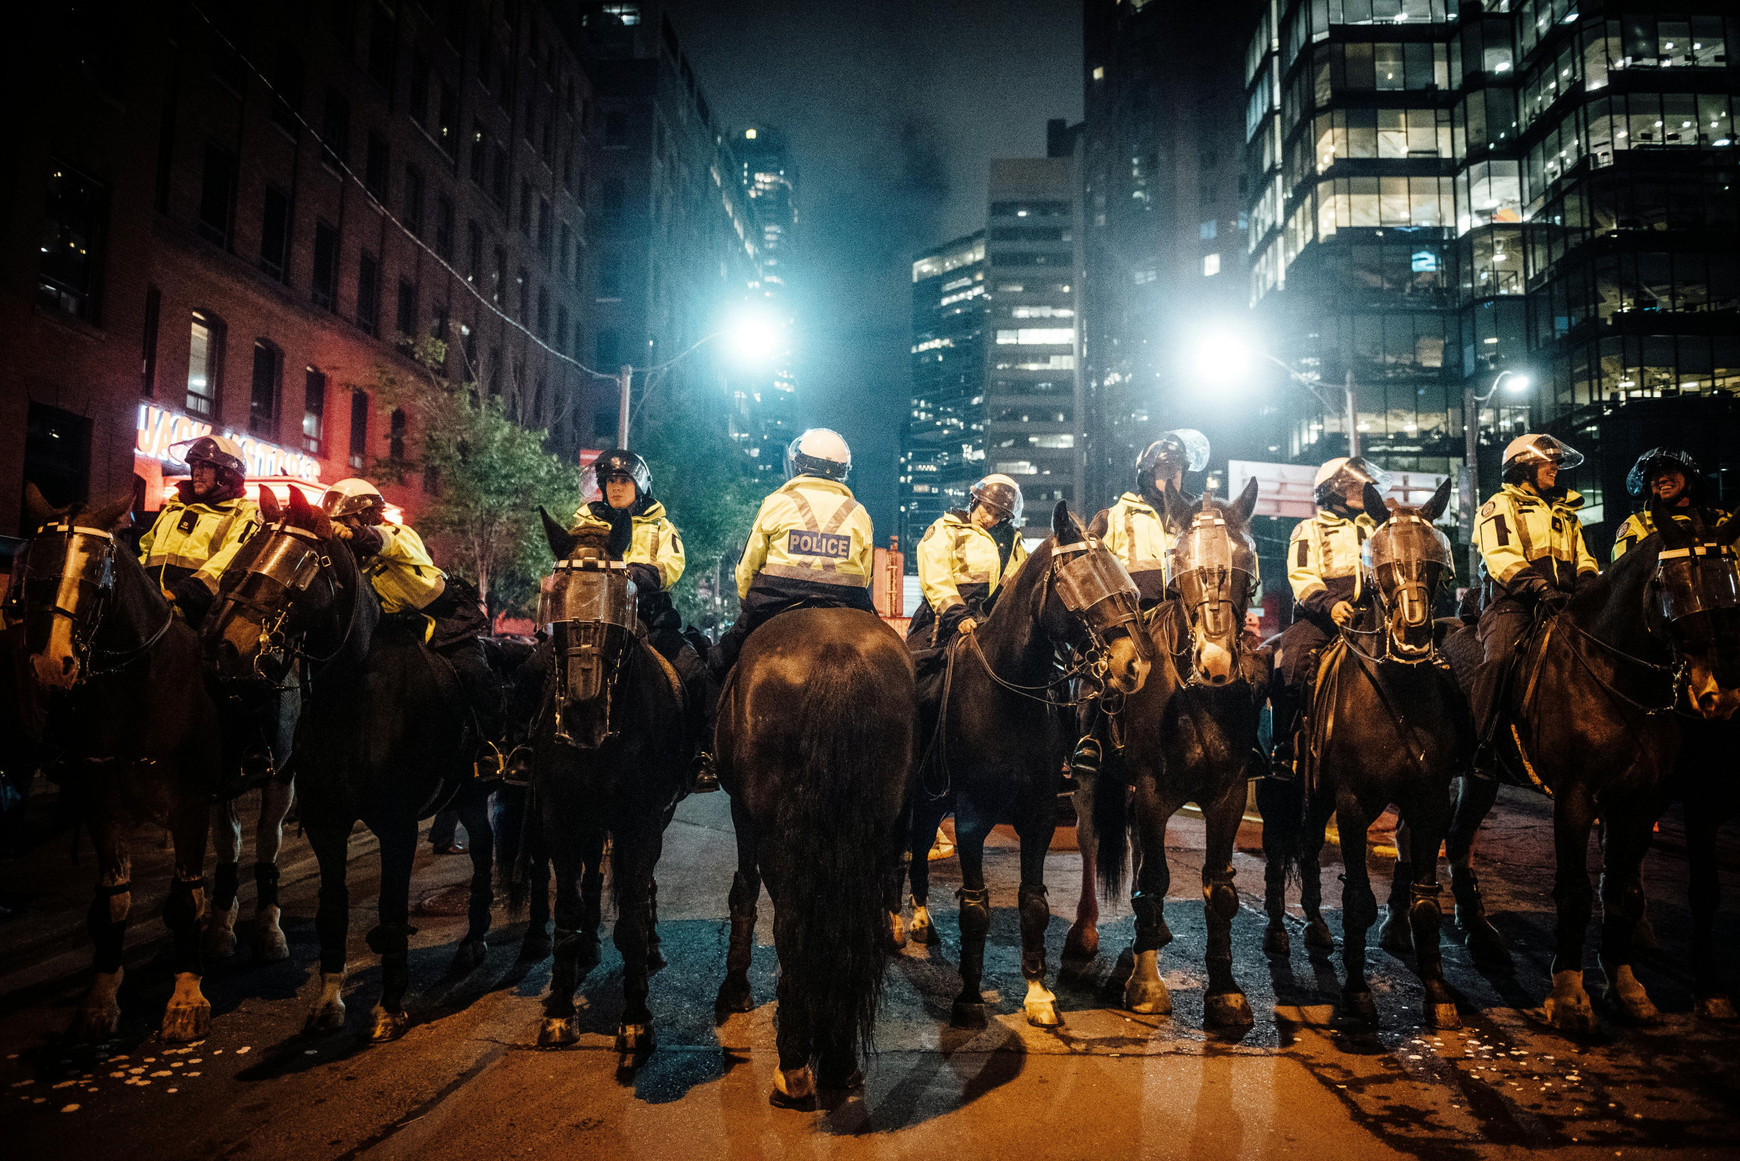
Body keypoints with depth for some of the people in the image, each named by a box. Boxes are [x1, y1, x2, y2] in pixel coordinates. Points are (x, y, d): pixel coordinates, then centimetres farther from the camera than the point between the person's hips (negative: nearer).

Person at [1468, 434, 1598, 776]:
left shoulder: (1566, 513, 31)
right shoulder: (1501, 505, 9)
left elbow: (1584, 559, 26)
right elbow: (1501, 556, -8)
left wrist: (1589, 587, 1)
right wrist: (1539, 587, -24)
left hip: (1561, 605, 7)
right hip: (1513, 605, -7)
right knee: (1497, 660, -30)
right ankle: (1478, 744, -29)